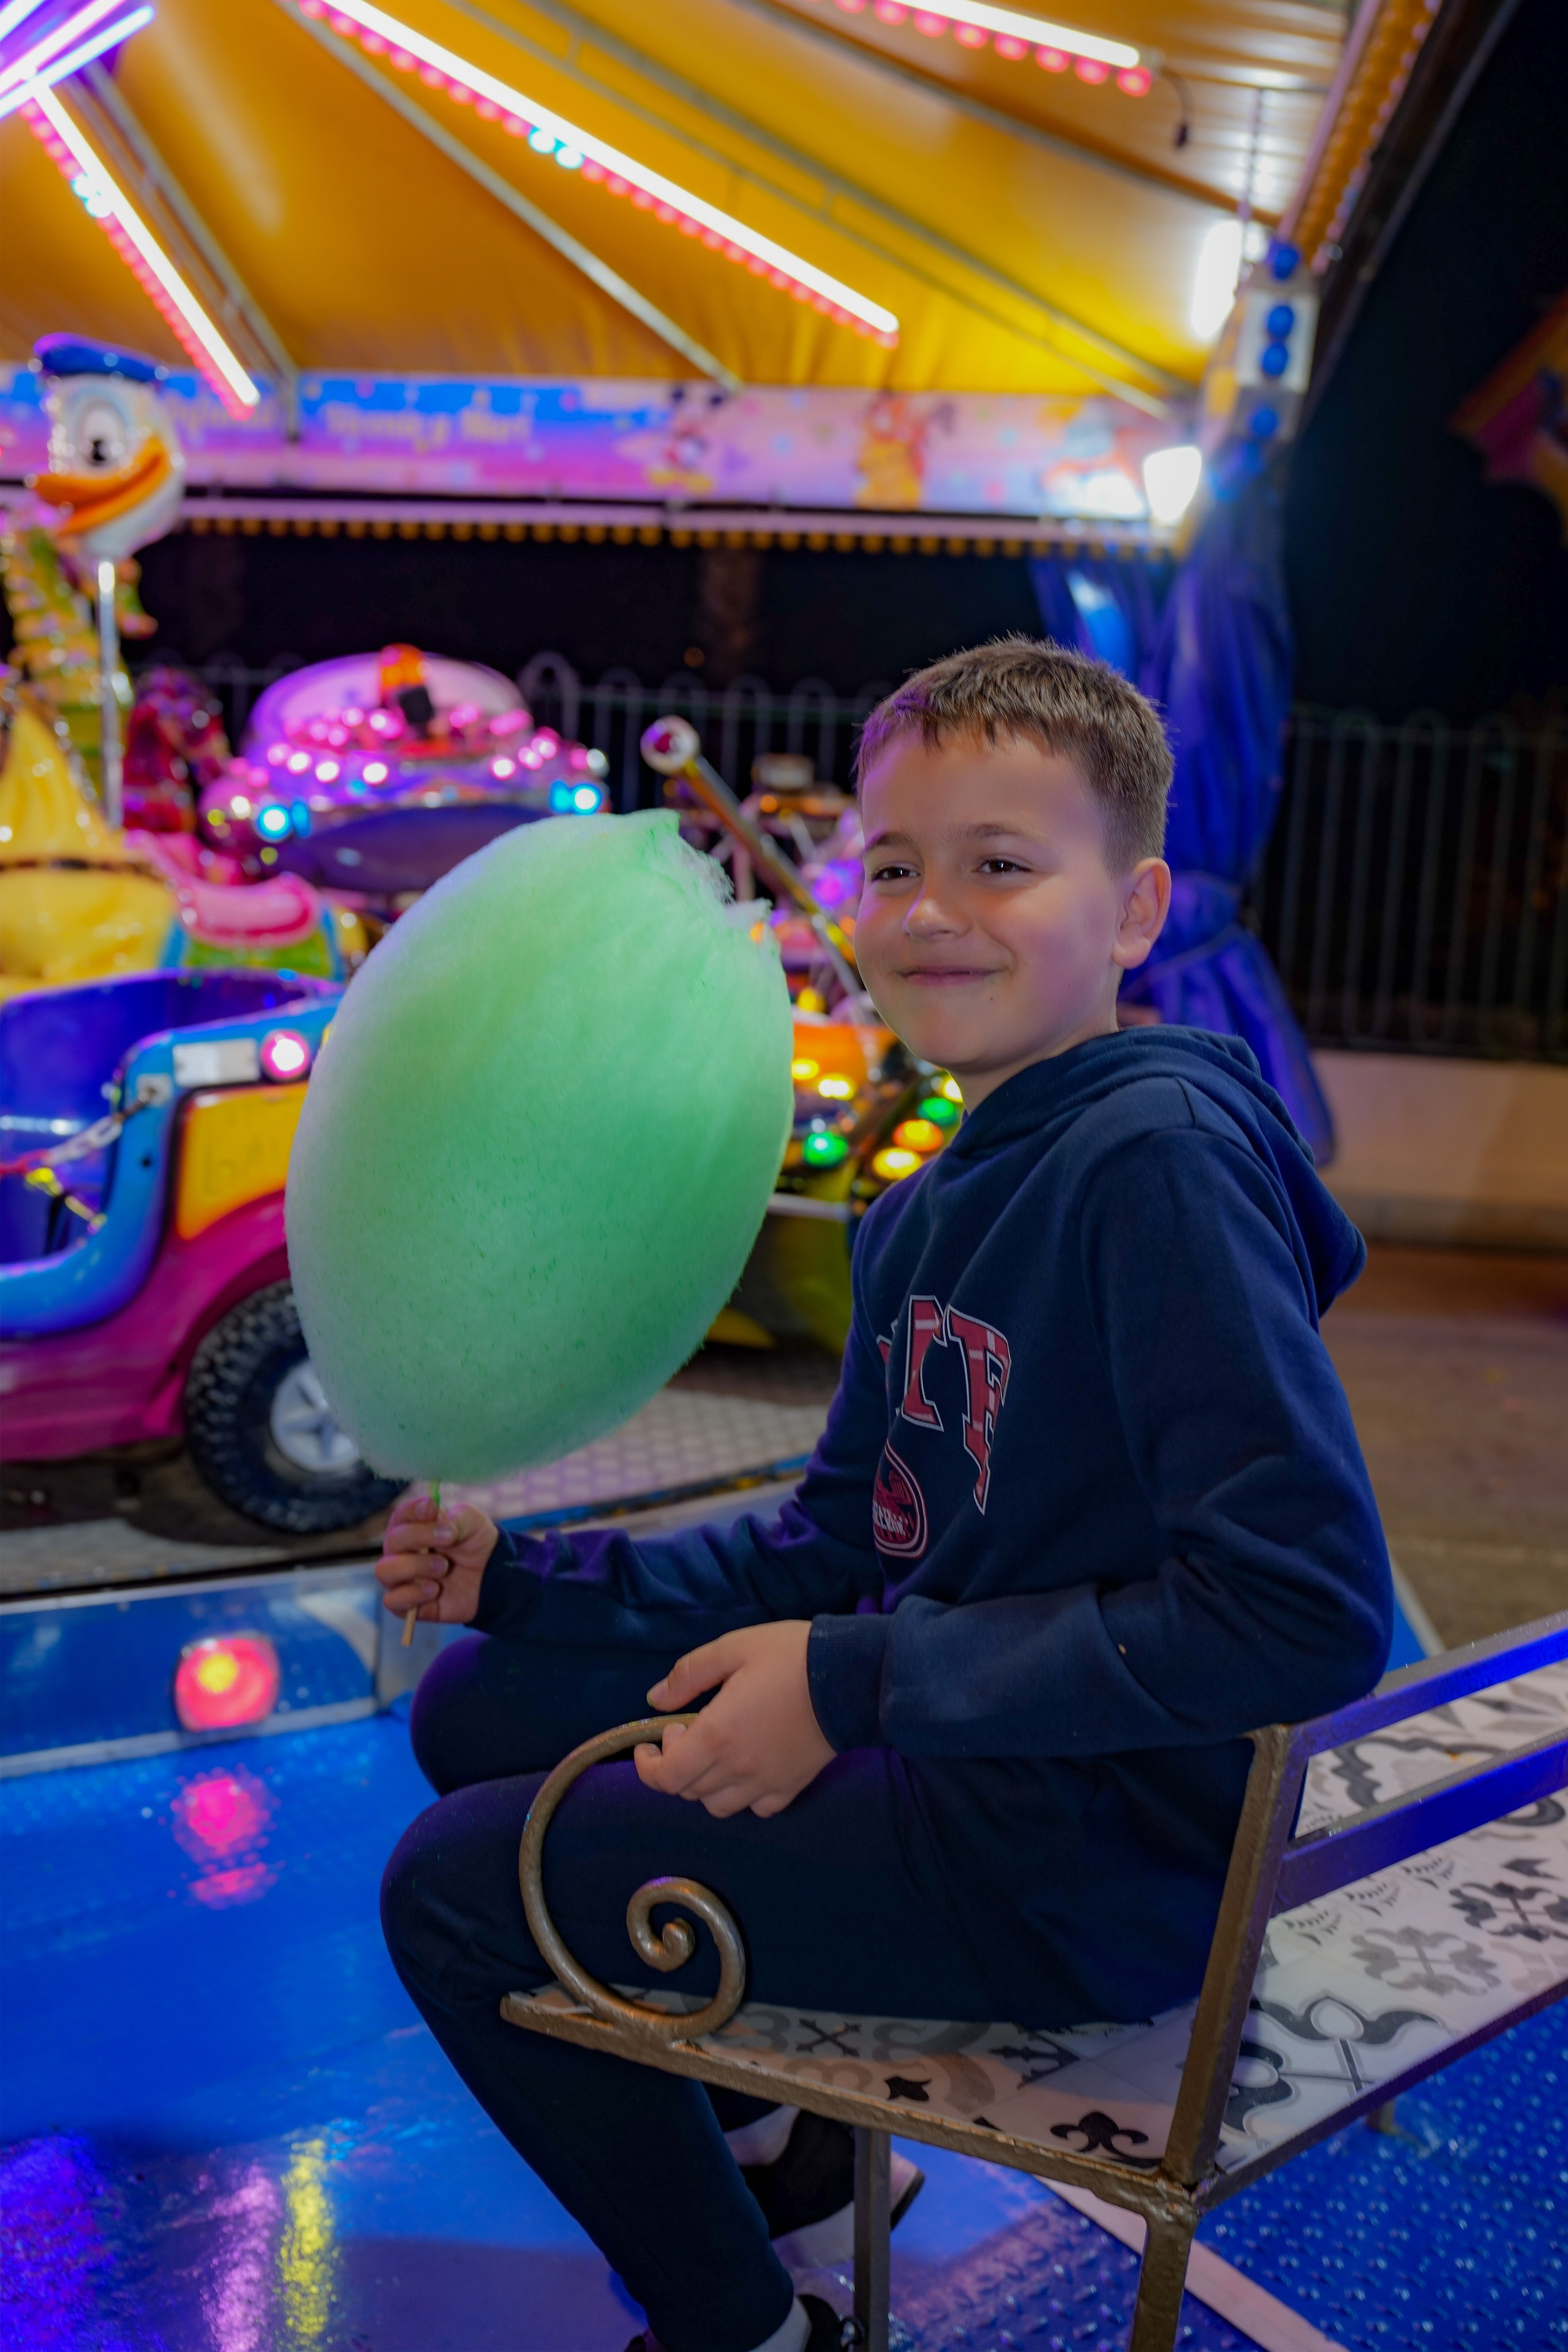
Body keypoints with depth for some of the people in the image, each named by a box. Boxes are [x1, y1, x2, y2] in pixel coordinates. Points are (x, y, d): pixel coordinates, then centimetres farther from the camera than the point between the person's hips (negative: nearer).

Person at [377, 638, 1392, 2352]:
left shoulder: (1161, 1156, -22)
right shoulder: (929, 1209, 6)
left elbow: (1310, 1611, -27)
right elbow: (836, 1547, 12)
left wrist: (857, 1687, -24)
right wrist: (522, 1578, 2)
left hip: (1083, 1865, -9)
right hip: (931, 1751, 9)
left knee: (451, 1891, -5)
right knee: (479, 1706, 18)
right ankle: (760, 2132, 34)